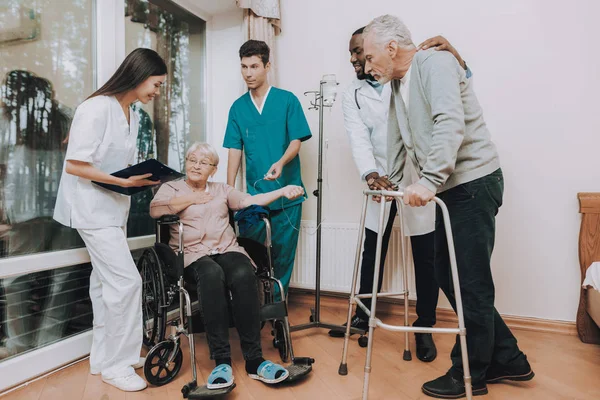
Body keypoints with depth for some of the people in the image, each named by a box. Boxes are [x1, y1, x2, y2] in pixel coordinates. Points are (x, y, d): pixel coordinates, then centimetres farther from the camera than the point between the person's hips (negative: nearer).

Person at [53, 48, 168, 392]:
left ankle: (104, 355, 27)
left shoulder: (131, 114, 9)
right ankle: (115, 363, 7)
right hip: (92, 207, -9)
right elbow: (75, 165, -20)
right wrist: (124, 182, -23)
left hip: (113, 206, 9)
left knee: (106, 281, 14)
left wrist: (141, 177, -1)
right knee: (126, 280, -10)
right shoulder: (97, 108, -17)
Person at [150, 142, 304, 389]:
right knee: (212, 274, -38)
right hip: (193, 255, -2)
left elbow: (250, 201, 12)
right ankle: (221, 360, -33)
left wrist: (282, 191, 0)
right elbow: (155, 210, -6)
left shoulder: (222, 189, 24)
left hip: (227, 249, 2)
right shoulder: (171, 188, 15)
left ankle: (254, 360, -28)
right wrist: (191, 198, -2)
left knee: (244, 275, -33)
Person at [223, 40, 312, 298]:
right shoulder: (238, 107, 7)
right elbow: (234, 150, 5)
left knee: (283, 253, 6)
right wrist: (229, 190, -2)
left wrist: (281, 163, -25)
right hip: (254, 193, 2)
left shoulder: (287, 100, -1)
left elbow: (296, 141, -5)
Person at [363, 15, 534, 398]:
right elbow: (398, 140, 23)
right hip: (449, 188, 9)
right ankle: (507, 359, 26)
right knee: (447, 274, 11)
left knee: (471, 283, -2)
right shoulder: (397, 85, 17)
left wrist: (428, 180, -30)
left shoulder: (435, 63, -11)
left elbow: (451, 124, -25)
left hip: (474, 182, -9)